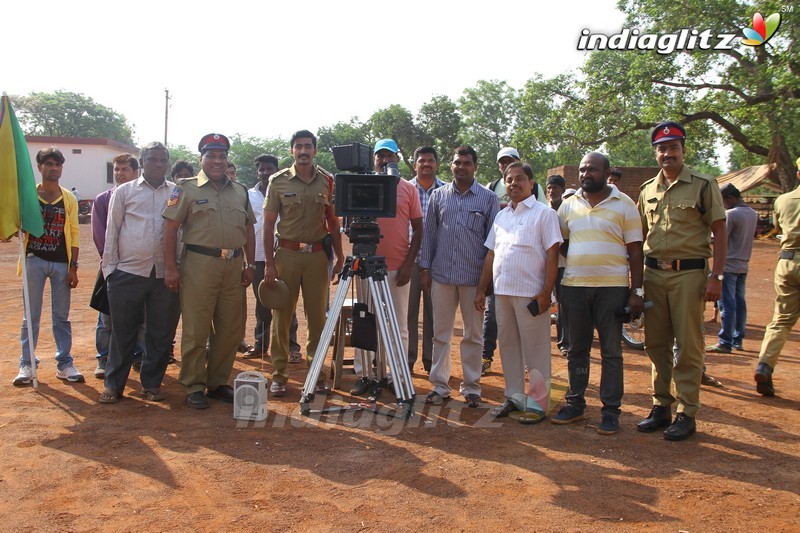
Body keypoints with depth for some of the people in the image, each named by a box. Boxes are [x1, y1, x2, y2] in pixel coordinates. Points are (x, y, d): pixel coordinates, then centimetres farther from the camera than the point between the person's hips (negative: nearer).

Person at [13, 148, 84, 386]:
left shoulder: (69, 199, 6)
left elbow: (74, 234, 5)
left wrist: (73, 267, -1)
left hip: (61, 263, 1)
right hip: (34, 260, -1)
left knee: (61, 316, 7)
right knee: (31, 315, 3)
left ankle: (65, 364, 13)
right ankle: (26, 364, 11)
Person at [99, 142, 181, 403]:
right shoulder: (124, 191, 8)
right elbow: (112, 231, 8)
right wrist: (109, 267, 2)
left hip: (166, 274, 1)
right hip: (128, 272, -1)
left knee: (161, 333, 7)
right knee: (123, 332, 6)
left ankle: (151, 383, 21)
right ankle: (113, 384, 19)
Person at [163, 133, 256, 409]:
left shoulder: (240, 191, 15)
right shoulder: (187, 189, 1)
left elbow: (249, 231, 19)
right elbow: (170, 229, -4)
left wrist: (249, 264, 12)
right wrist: (171, 268, -10)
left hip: (233, 266, 5)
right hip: (199, 264, -5)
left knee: (230, 330, 9)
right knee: (196, 330, 0)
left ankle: (218, 382, 22)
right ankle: (194, 387, 11)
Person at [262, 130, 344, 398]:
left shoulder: (327, 181, 7)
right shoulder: (278, 181, 2)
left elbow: (333, 222, 11)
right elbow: (268, 224, 1)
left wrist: (340, 258, 5)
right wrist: (269, 263, -5)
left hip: (317, 254, 1)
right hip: (286, 254, -1)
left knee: (317, 316, 5)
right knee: (282, 315, 3)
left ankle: (317, 372, 17)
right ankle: (279, 374, 13)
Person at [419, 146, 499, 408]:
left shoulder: (488, 198, 3)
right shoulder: (438, 195, 9)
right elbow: (429, 233, 11)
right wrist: (425, 267, 6)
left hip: (474, 276, -1)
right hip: (442, 274, 2)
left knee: (473, 335, 7)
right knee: (440, 333, 7)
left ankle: (471, 387, 18)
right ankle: (439, 385, 17)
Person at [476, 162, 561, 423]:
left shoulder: (544, 213, -3)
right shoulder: (501, 216, 16)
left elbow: (552, 255, -9)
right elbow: (491, 255, 17)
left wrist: (546, 293, -15)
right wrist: (481, 289, 13)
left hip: (531, 294, -6)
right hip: (502, 292, 6)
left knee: (534, 349, 0)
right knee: (507, 345, 12)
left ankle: (538, 402, 10)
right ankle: (514, 396, 24)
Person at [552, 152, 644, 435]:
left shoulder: (624, 204, 0)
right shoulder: (569, 205, 10)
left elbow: (635, 250, -1)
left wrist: (637, 291, -6)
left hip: (612, 287, -3)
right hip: (574, 285, 3)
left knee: (611, 351, 3)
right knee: (577, 350, 12)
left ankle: (610, 410, 12)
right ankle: (575, 403, 23)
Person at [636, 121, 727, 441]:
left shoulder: (703, 185, -1)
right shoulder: (647, 190, 12)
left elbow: (719, 231, -3)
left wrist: (716, 276, -10)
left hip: (689, 273, -4)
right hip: (653, 272, 5)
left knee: (688, 345, -1)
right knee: (656, 343, 9)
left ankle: (686, 414, 8)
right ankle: (661, 406, 20)